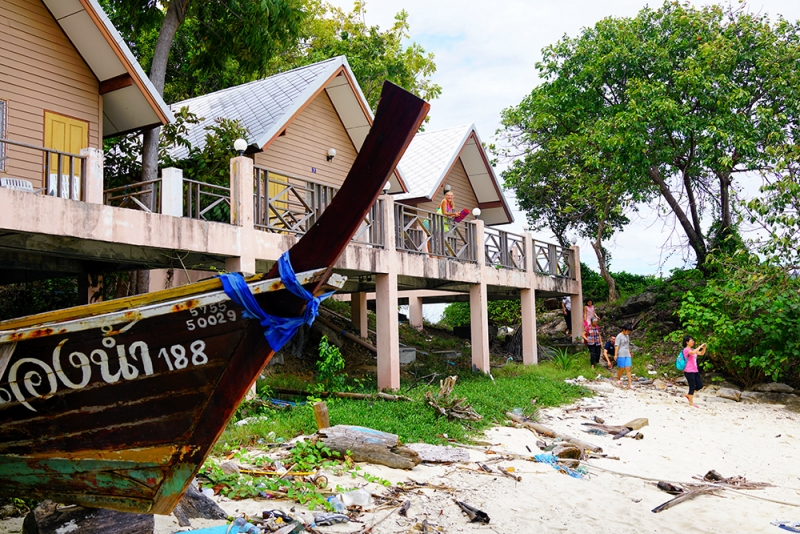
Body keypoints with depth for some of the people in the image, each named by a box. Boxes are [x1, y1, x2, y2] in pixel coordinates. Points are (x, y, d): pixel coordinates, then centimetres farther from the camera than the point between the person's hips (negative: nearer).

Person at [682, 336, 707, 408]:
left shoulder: (692, 349, 15)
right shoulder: (686, 350, -11)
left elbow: (701, 353, 15)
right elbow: (693, 352, -31)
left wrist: (704, 347, -2)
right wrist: (700, 346, -22)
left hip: (695, 371, 8)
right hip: (689, 371, -8)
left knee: (700, 385, 9)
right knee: (692, 387, -3)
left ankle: (688, 395, 26)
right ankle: (691, 403, 9)